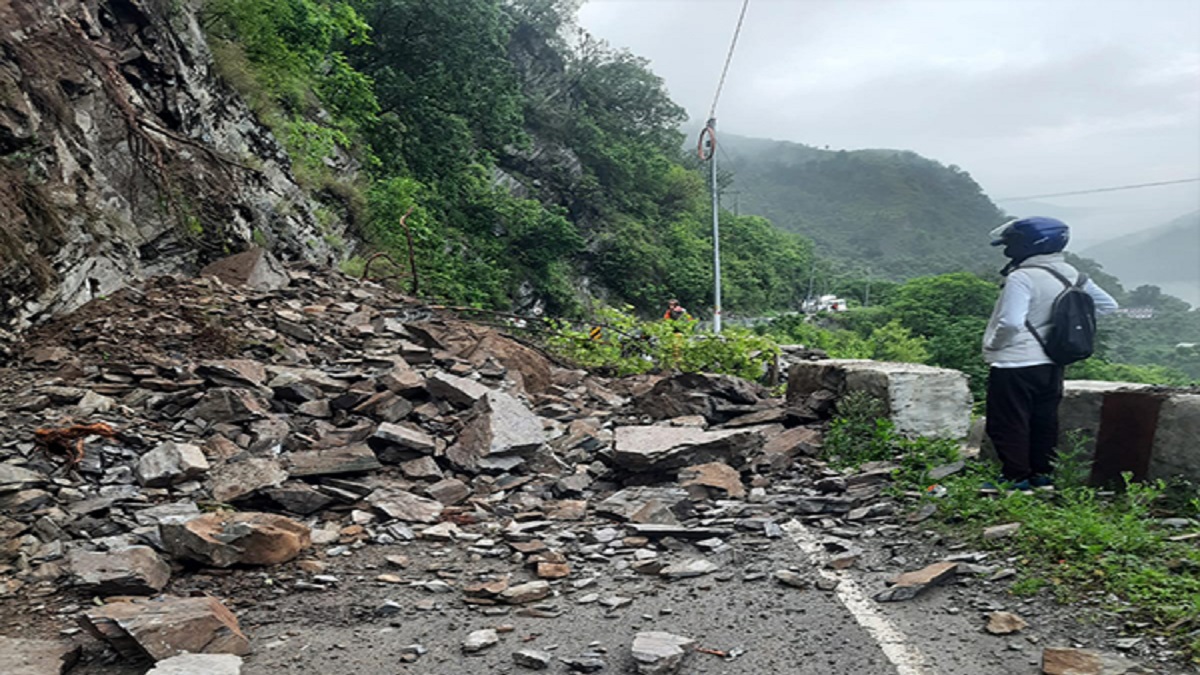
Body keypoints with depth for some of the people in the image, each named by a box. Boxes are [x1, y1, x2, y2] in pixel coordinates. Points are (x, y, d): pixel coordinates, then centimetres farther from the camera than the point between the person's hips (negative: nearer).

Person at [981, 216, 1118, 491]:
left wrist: (992, 346, -11)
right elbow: (1107, 305, 14)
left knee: (1008, 425, 3)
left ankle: (1017, 478, 7)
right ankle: (1043, 474, 27)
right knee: (1044, 421, 18)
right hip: (1052, 363, 8)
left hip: (1015, 366, -8)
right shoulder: (1070, 274, 5)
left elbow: (1011, 322, -29)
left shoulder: (1021, 278, -20)